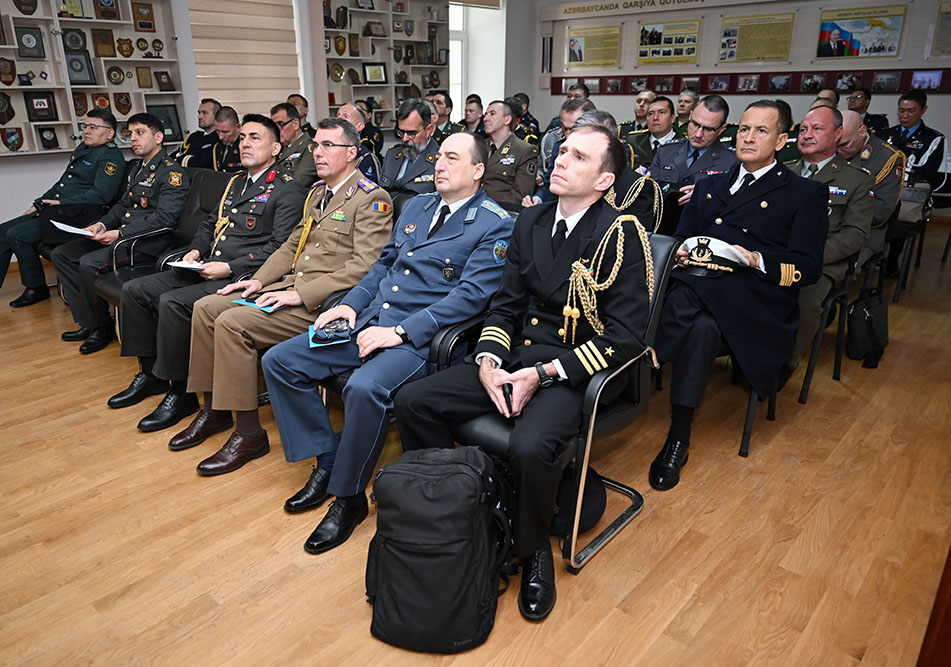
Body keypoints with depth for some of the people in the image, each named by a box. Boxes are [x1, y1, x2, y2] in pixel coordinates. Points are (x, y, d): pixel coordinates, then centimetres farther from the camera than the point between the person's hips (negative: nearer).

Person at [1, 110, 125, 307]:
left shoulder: (111, 157, -10)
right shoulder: (83, 148, 20)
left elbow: (101, 194, -21)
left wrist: (63, 203, -18)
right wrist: (39, 203, 16)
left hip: (75, 215, -10)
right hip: (53, 209, 10)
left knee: (17, 235, -18)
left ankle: (36, 288, -2)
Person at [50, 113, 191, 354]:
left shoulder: (171, 172, -10)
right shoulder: (142, 168, 20)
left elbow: (165, 217, -21)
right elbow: (123, 204, 23)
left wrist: (120, 234, -22)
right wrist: (102, 224, 3)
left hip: (148, 243, -10)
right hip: (122, 235, 10)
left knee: (89, 264, -27)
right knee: (61, 254, 5)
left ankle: (101, 327, -5)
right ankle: (88, 320, 6)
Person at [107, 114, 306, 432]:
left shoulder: (288, 189, -6)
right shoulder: (236, 182, 22)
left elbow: (279, 247, -15)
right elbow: (210, 223, 28)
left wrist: (229, 268, -20)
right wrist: (196, 250, 6)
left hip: (239, 275, -9)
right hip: (205, 268, 9)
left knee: (173, 302, -28)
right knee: (134, 290, 3)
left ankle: (182, 393, -13)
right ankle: (151, 373, 14)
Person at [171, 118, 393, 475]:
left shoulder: (371, 198, -10)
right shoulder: (318, 191, 20)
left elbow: (364, 266, -20)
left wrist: (301, 294, -22)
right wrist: (259, 280, 6)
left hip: (323, 300, -9)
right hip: (290, 285, 9)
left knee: (232, 323, -23)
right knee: (205, 307, 1)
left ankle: (249, 435, -11)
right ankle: (214, 411, 14)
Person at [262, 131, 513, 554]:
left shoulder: (495, 226, -5)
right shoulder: (417, 206, 19)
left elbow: (470, 295, -16)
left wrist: (400, 332, -21)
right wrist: (350, 303, 6)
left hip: (421, 337, -8)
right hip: (367, 322, 8)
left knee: (365, 388, -36)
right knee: (279, 361, -1)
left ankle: (349, 497, -10)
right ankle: (327, 463, 9)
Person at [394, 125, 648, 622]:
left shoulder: (620, 235, -10)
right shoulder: (531, 221, 10)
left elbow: (624, 337, -14)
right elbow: (505, 303, 12)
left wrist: (543, 374, -19)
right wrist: (488, 360, -7)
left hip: (571, 372, -6)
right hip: (514, 358, 6)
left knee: (530, 446, -34)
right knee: (412, 401, -8)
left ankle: (533, 550, -2)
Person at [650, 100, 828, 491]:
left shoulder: (805, 194, 14)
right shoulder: (710, 186, 29)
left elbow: (809, 268, 3)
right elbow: (679, 238, 24)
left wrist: (756, 261, -14)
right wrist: (681, 254, -1)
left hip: (755, 295, -3)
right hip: (695, 282, 4)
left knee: (704, 325, -36)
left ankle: (678, 440, -26)